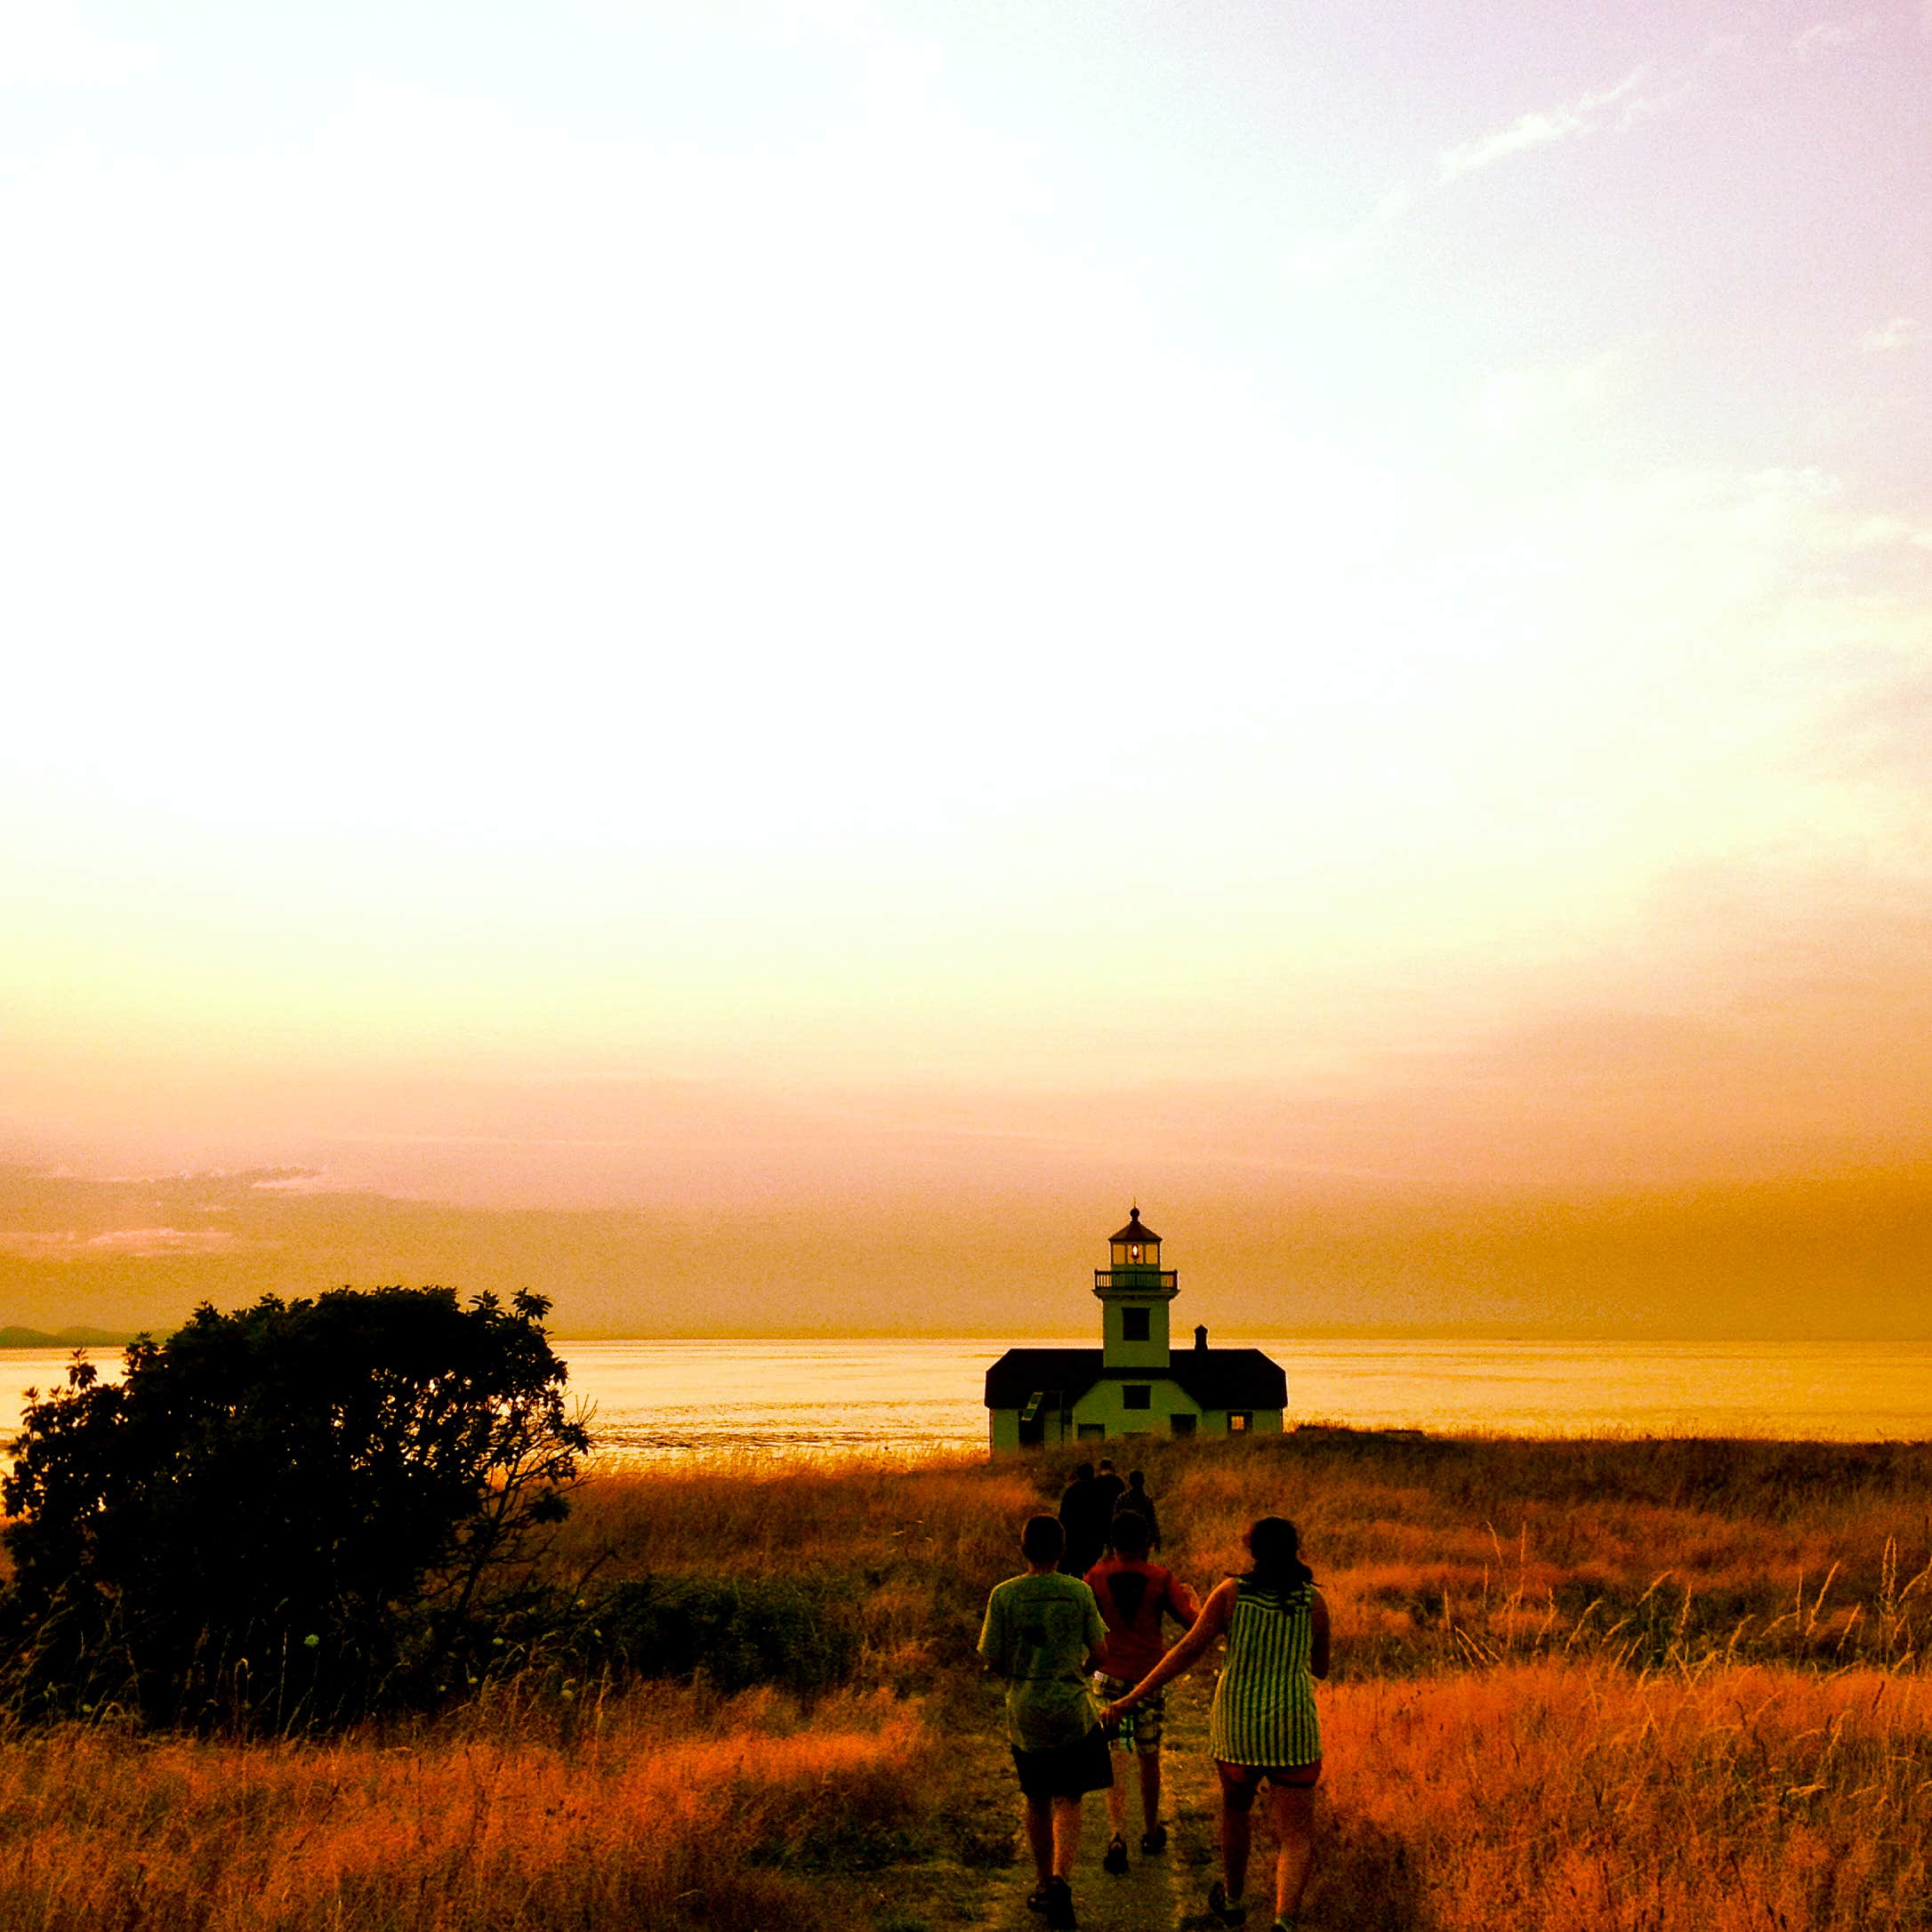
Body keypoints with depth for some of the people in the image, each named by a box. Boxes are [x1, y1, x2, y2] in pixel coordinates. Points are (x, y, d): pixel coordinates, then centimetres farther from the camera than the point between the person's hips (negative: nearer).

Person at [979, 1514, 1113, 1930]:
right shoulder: (1079, 1592, -6)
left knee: (1037, 1801, 16)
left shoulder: (1004, 1595, -8)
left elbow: (993, 1663, -5)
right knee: (1068, 1801, 3)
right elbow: (1099, 1649, 1)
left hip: (1025, 1714, 1)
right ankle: (1060, 1880, -16)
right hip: (1073, 1709, -1)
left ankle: (1043, 1882, 28)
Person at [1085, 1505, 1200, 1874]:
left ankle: (1118, 1835, -13)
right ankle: (1151, 1832, 32)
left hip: (1110, 1680, 0)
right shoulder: (1161, 1578, -8)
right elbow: (1193, 1622, -8)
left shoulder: (1097, 1577, -7)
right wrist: (1193, 1597, 14)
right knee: (1149, 1758, 18)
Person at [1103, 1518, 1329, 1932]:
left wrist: (1132, 1699, -9)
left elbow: (1188, 1650, -11)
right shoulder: (1313, 1601, -3)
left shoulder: (1231, 1592, -5)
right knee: (1297, 1839, 2)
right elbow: (1320, 1668, 11)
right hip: (1292, 1728, -1)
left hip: (1237, 1724, 1)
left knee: (1235, 1808, 28)